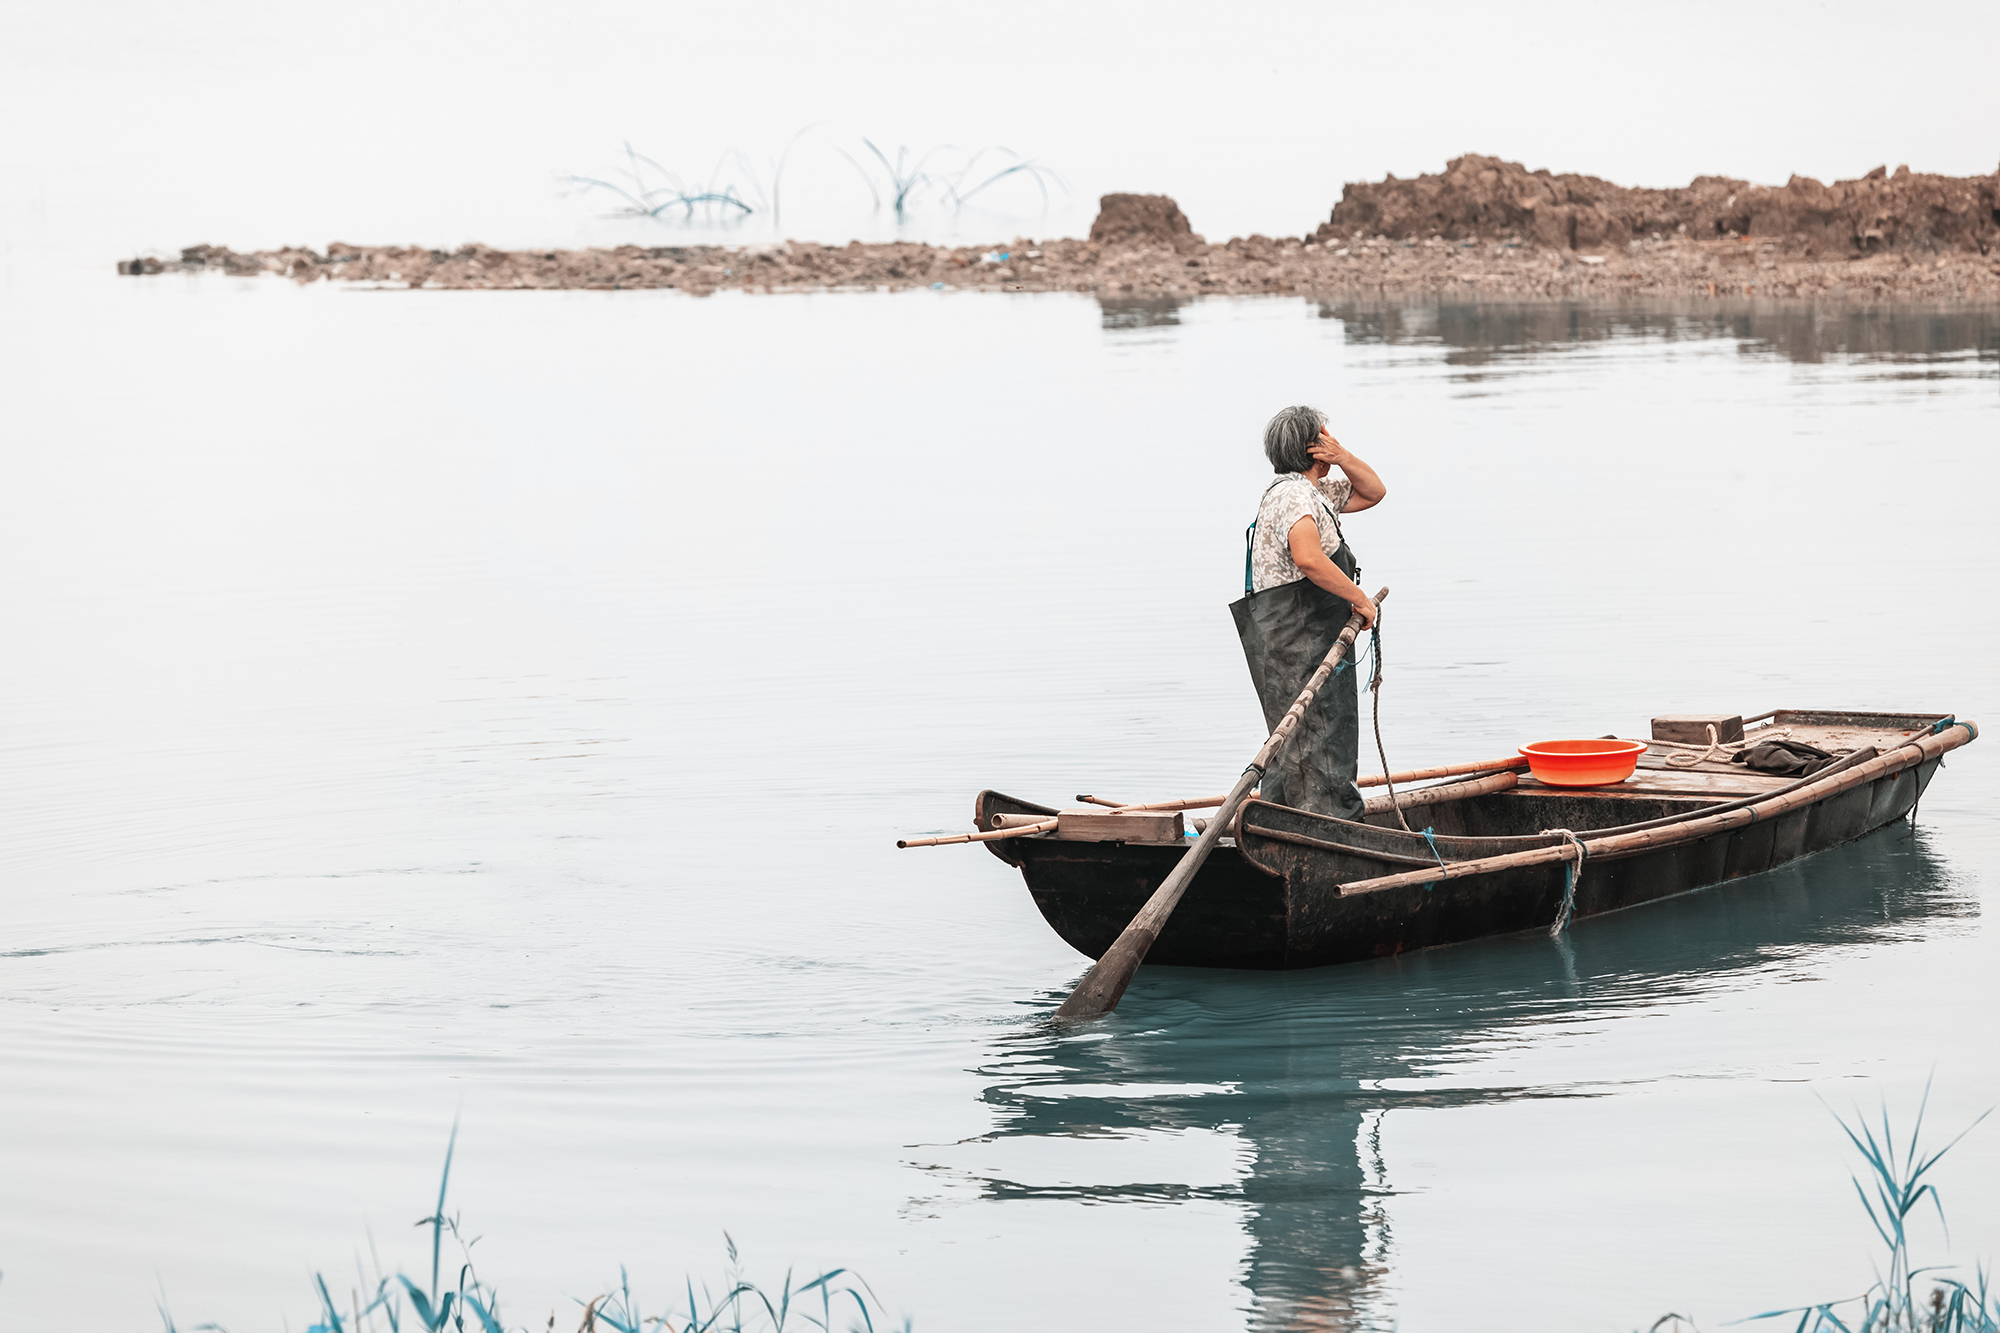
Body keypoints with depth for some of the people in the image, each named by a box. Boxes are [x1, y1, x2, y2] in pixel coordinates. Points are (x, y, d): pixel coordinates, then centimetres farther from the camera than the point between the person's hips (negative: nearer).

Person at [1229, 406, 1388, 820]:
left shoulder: (1317, 491, 17)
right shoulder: (1293, 495, -17)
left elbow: (1372, 492, 25)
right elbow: (1308, 559, -34)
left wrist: (1343, 457, 5)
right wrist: (1360, 599, -24)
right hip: (1298, 644, -11)